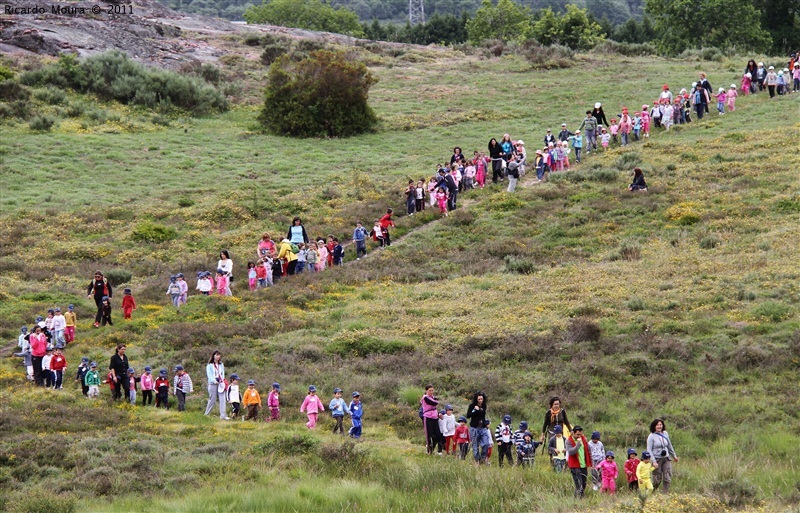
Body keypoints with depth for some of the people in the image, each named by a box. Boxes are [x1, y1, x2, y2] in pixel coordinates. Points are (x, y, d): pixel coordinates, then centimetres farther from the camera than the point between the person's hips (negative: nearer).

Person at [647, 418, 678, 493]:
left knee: (668, 478, -5)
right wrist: (654, 462, -19)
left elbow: (669, 445, 22)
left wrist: (674, 456, 30)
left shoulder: (665, 434, 7)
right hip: (657, 459, -5)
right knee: (657, 480, -1)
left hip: (666, 459, 5)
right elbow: (649, 450, -10)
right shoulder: (651, 436, -7)